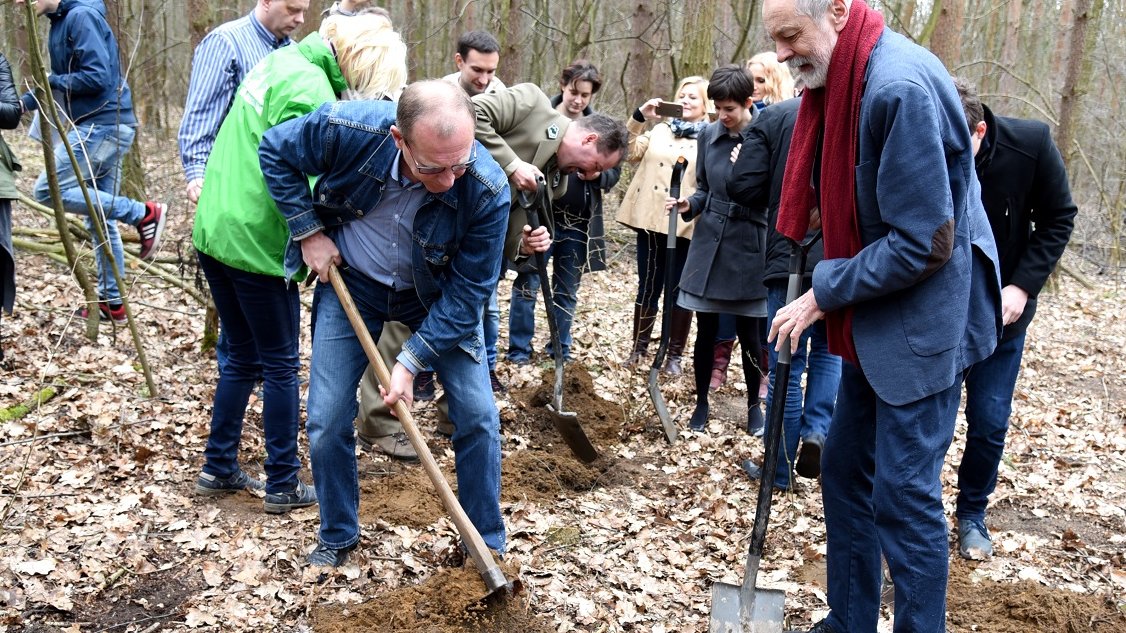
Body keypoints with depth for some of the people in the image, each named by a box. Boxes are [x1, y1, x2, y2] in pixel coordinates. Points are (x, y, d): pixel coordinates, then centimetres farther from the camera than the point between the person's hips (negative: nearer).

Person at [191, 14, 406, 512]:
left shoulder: (280, 60, 14)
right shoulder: (310, 87, -16)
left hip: (214, 232, 9)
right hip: (257, 243, -9)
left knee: (243, 357, 19)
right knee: (281, 365, 3)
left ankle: (218, 469, 27)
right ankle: (283, 485, 12)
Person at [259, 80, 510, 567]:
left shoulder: (488, 190, -33)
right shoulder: (346, 128, -33)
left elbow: (467, 290, -22)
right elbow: (275, 151, -10)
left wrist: (410, 362, -25)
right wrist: (308, 231, -15)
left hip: (438, 295, 0)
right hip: (350, 280, 1)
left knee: (478, 416, -5)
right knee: (327, 421, 0)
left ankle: (489, 547, 15)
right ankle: (337, 538, 24)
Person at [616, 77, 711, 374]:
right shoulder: (659, 130, 15)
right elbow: (631, 152, 4)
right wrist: (638, 118, -7)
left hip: (686, 225, -3)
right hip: (650, 220, 3)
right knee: (648, 286, 11)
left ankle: (674, 354, 14)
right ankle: (639, 347, 21)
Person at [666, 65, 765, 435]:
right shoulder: (708, 136, 2)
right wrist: (689, 206, -6)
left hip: (748, 247, -3)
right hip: (709, 243, 3)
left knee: (749, 334, 7)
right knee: (706, 331, 9)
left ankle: (754, 404, 27)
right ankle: (701, 403, 24)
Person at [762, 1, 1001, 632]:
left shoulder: (901, 86, -24)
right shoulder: (841, 79, 5)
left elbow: (923, 242, -24)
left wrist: (825, 294, -16)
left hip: (922, 322, -10)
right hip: (873, 316, 10)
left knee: (904, 496, -3)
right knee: (846, 471, 15)